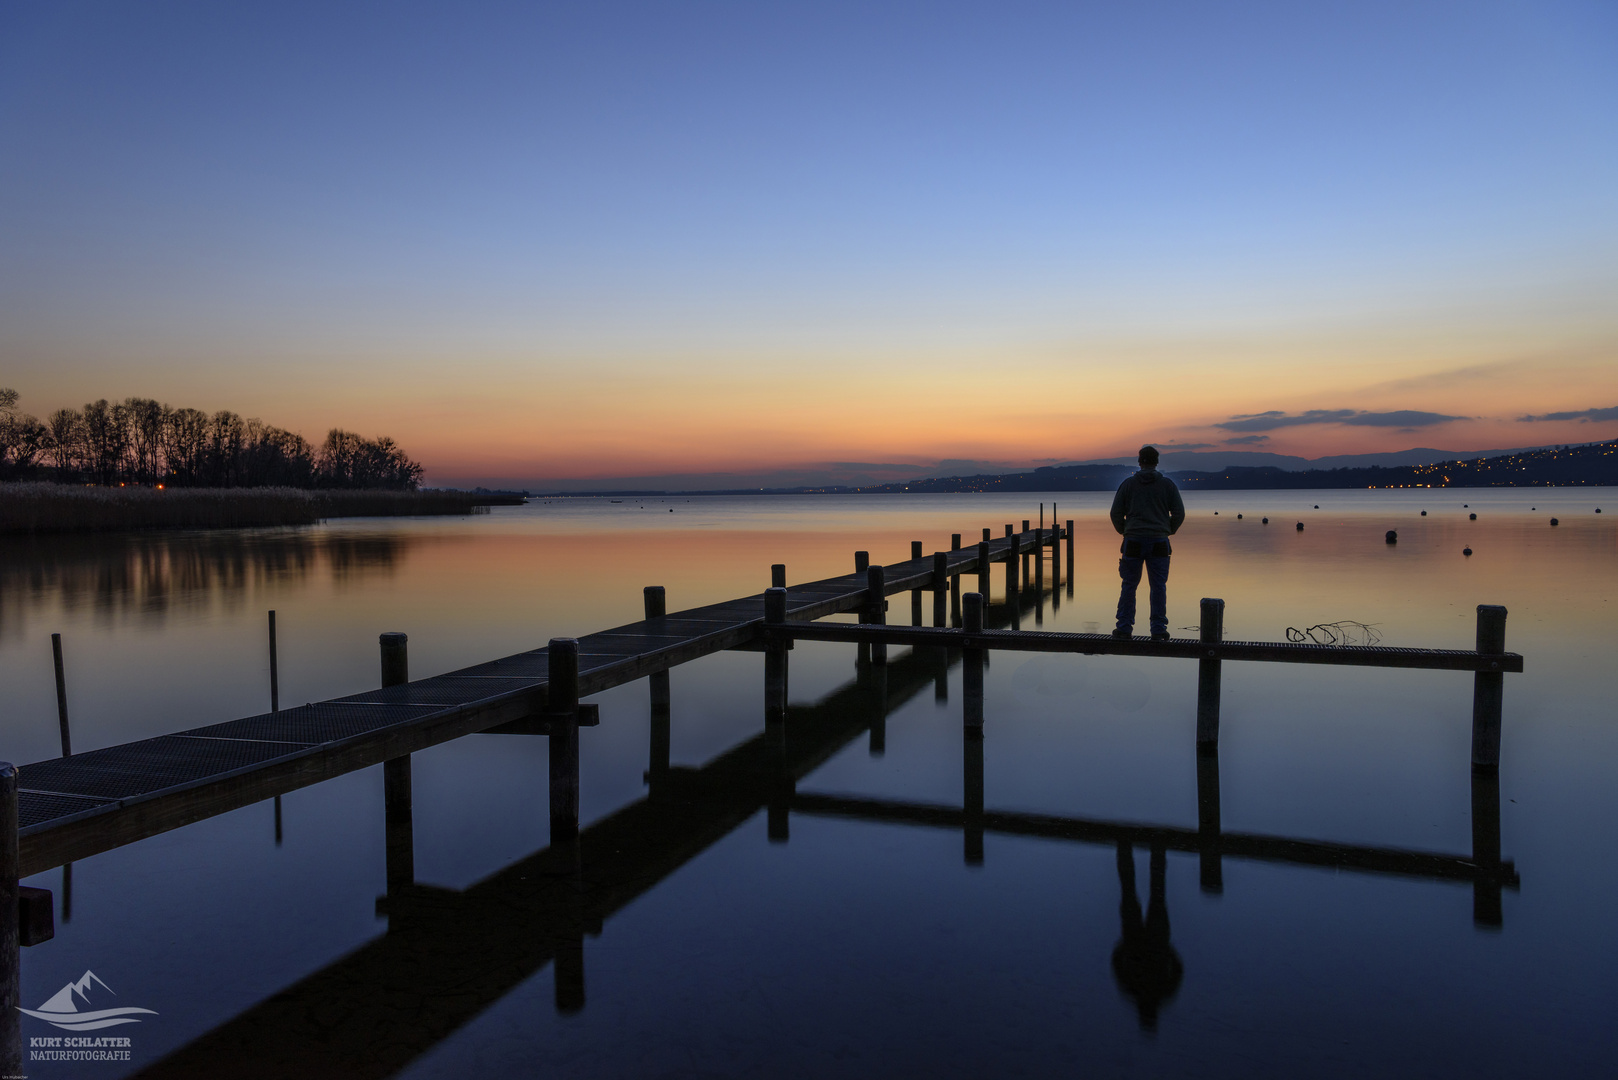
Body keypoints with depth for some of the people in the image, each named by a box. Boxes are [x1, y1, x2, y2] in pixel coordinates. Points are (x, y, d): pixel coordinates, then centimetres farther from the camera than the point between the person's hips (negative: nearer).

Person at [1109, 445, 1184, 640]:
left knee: (1129, 586, 7)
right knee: (1158, 587, 4)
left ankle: (1124, 628, 6)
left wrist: (1124, 531, 17)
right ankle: (1158, 630, 3)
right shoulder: (1167, 484, 3)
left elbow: (1116, 513, 1)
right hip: (1159, 543, 0)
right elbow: (1179, 513, 2)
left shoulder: (1128, 484, 2)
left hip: (1133, 542, 0)